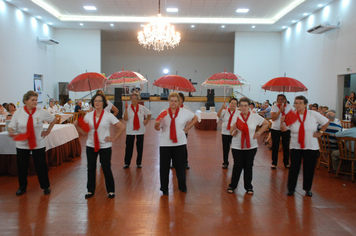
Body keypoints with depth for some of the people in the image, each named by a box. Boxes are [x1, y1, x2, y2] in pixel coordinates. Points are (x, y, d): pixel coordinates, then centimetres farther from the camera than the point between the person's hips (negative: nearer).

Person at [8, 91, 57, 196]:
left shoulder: (41, 112, -7)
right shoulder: (18, 112, -4)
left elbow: (53, 120, 6)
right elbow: (11, 126, -2)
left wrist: (48, 131, 3)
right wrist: (11, 132, -24)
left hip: (38, 144, -1)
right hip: (22, 144, 1)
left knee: (41, 166, 4)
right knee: (22, 167, 10)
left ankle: (46, 187, 20)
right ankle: (22, 187, 30)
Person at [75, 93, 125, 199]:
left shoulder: (108, 116, -6)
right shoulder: (88, 115, 4)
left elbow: (122, 127, -4)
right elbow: (84, 131, 4)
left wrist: (113, 138, -7)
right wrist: (77, 125, -13)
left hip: (105, 146, -3)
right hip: (91, 145, 3)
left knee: (106, 169, 2)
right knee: (91, 168, 10)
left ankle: (111, 190, 20)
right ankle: (90, 190, 27)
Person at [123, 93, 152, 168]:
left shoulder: (142, 108, 2)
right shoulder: (128, 108, -2)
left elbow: (149, 113, 18)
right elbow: (125, 118, -14)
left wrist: (147, 121, 9)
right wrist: (126, 109, -19)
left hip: (140, 130, 1)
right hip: (130, 131, -1)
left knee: (140, 147, 7)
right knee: (129, 147, 1)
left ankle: (139, 163, 18)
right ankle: (127, 163, 13)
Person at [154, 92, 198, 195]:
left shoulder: (184, 112, -1)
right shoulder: (163, 113, -3)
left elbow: (195, 118, 14)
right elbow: (158, 128, -3)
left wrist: (186, 129, 6)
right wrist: (157, 125, -26)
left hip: (179, 143, 1)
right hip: (165, 144, 0)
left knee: (180, 165, 11)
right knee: (164, 167, 4)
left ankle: (182, 186, 29)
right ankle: (164, 189, 18)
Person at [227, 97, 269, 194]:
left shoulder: (255, 116, -3)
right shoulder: (236, 117, -3)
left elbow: (266, 123, 11)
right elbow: (232, 133, -4)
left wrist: (259, 133, 0)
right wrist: (234, 128, -25)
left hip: (251, 147, 1)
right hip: (237, 146, 0)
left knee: (248, 166, 8)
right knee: (237, 166, 3)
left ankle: (248, 187, 23)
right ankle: (232, 186, 18)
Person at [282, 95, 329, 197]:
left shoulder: (313, 114, -3)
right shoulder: (292, 115, -4)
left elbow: (326, 122, 10)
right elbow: (283, 129, -6)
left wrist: (320, 132, 4)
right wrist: (282, 122, -24)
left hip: (311, 147, 1)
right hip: (296, 147, 0)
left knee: (309, 169, 9)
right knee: (294, 168, 1)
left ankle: (307, 189, 27)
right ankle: (291, 188, 16)